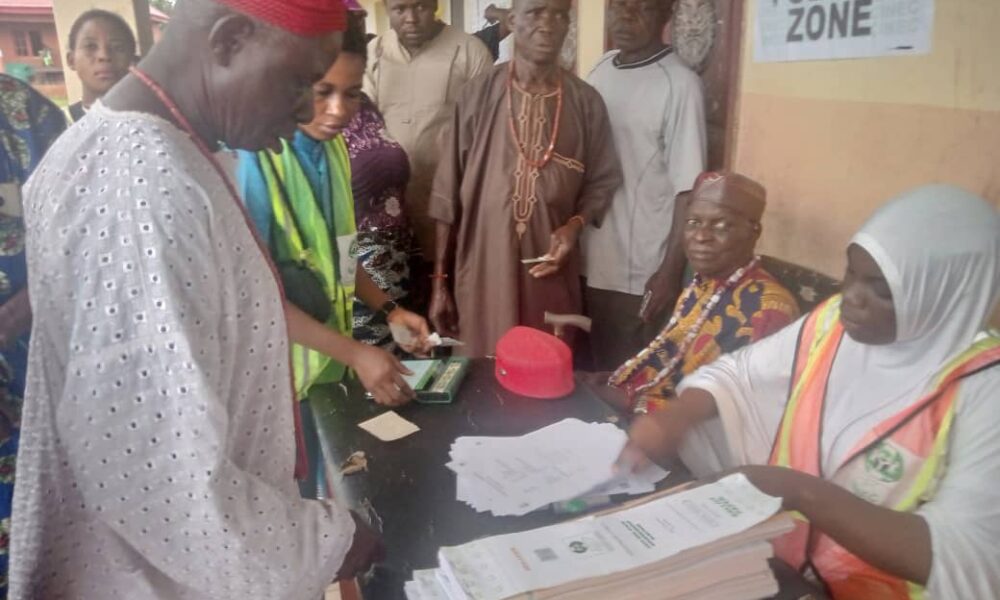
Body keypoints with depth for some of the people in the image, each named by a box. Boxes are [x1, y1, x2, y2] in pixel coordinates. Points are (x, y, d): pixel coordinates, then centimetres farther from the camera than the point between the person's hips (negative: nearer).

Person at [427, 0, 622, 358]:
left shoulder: (586, 103, 1)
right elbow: (448, 195, 1)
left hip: (552, 276, 1)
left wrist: (575, 225, -11)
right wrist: (440, 280, 1)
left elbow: (601, 182, 10)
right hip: (482, 275, -1)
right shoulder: (478, 96, -2)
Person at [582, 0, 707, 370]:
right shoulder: (600, 69, 6)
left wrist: (671, 273, -14)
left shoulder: (679, 85, -13)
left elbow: (688, 191, -13)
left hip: (639, 273, -6)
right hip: (588, 261, 6)